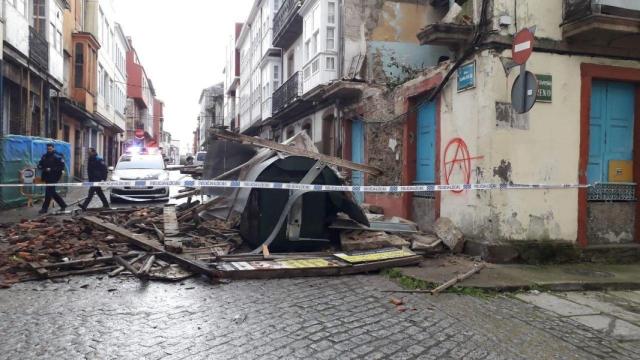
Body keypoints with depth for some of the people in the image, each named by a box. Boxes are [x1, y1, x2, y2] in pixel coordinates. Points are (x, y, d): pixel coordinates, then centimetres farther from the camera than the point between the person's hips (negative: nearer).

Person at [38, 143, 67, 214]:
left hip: (54, 177, -7)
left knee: (48, 192, -6)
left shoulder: (57, 156, -9)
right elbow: (39, 165, 15)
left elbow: (61, 167, -14)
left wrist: (51, 169, -19)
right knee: (52, 192, 12)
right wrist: (44, 168, -7)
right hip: (47, 177, 8)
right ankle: (63, 205, 23)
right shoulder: (45, 156, 11)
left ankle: (45, 208, 2)